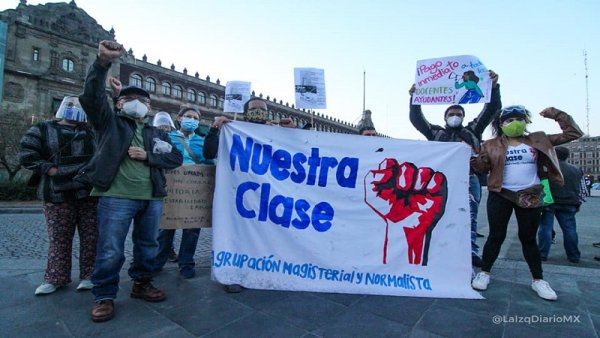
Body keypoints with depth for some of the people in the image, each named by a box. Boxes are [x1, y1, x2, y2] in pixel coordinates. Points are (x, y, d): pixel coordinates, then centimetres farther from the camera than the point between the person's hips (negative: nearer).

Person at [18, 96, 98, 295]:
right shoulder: (43, 129, 10)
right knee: (59, 238, 5)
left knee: (91, 236, 2)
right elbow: (26, 154, 1)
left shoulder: (91, 132, 15)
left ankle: (89, 275, 12)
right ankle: (56, 278, 18)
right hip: (58, 194, -1)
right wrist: (49, 169, -9)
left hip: (90, 193, 1)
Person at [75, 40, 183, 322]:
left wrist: (148, 156, -8)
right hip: (116, 196, -4)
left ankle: (141, 284, 32)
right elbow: (92, 96, -9)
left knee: (148, 245, 14)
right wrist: (103, 62, -25)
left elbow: (176, 157, 7)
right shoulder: (109, 121, 8)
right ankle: (104, 296, 17)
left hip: (152, 198, 4)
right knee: (110, 250, 0)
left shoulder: (157, 133, 17)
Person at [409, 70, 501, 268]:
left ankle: (471, 252, 6)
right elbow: (416, 119, 14)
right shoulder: (436, 132, 18)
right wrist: (415, 98, 5)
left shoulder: (472, 130, 19)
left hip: (469, 180, 1)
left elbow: (492, 109, 14)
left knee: (469, 218, 1)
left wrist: (494, 87, 2)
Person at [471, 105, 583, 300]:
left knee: (528, 238, 11)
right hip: (500, 195, -2)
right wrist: (475, 159, -22)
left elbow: (572, 134, 9)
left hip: (530, 197, 2)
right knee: (496, 236, 3)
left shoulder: (538, 140, 6)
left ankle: (538, 280, 25)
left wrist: (557, 115, 0)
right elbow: (482, 168, -2)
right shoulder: (492, 145, 1)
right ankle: (484, 273, 16)